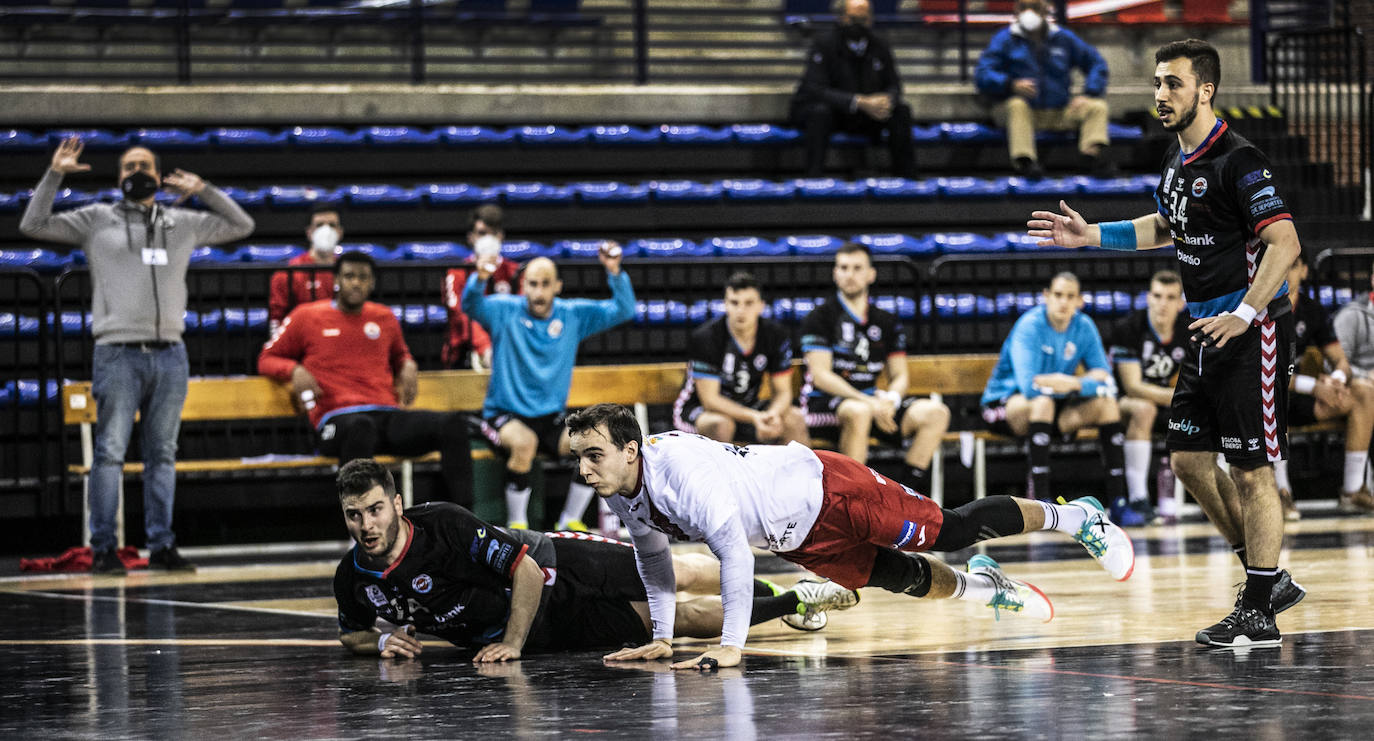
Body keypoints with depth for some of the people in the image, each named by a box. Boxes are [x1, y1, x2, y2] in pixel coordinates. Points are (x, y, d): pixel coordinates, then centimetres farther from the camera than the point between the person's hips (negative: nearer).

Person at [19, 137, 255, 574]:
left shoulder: (184, 223, 16)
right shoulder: (97, 220, 8)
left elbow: (242, 226, 24)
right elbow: (33, 226, 5)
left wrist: (204, 190, 14)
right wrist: (54, 175, -2)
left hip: (170, 355, 3)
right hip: (118, 354, -3)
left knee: (163, 454, 8)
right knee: (110, 452, -5)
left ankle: (161, 546, 13)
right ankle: (103, 547, -2)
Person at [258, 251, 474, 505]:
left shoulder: (384, 318, 23)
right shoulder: (306, 317, 13)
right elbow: (267, 358, 19)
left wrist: (408, 366, 18)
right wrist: (295, 370, -3)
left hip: (388, 415, 4)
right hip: (338, 418, -4)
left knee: (453, 424, -25)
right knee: (361, 427, -45)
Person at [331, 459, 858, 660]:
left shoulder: (443, 525, -30)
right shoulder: (353, 578, -15)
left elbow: (527, 566, -27)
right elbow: (350, 635, 6)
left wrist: (512, 643, -29)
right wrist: (382, 642, -17)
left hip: (550, 567, -3)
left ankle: (793, 596, 27)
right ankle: (793, 604, 28)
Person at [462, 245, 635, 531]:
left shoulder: (573, 315, 4)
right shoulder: (505, 311, -4)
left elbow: (624, 310, -2)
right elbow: (471, 305, -23)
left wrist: (615, 273, -19)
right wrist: (480, 279, -45)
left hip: (550, 419, 3)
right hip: (505, 415, -3)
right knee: (525, 442, -36)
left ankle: (570, 521, -2)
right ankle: (516, 525, -17)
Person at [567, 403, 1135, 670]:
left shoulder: (680, 471, -36)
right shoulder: (621, 493, -9)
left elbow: (733, 551, -38)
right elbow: (652, 555, 10)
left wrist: (731, 645, -37)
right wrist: (662, 637, 8)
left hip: (825, 491, -7)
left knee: (954, 531, 4)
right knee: (902, 578, 20)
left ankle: (1075, 516, 23)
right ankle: (980, 588, 47)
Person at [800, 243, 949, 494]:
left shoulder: (887, 323, 14)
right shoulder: (820, 318, -2)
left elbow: (900, 376, 13)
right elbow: (821, 376, -10)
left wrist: (890, 399, -13)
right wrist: (869, 403, -22)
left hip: (872, 401, 5)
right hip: (824, 403, -5)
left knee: (936, 413, -15)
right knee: (859, 413, -40)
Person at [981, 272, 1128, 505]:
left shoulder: (1084, 327, -2)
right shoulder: (1030, 326, -21)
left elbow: (1104, 378, -4)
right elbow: (1030, 385, -32)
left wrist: (1076, 384, -26)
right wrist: (1086, 381, -24)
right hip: (1004, 403, -6)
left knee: (1106, 402, -14)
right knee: (1043, 401, -37)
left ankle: (1117, 501, -14)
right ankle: (1040, 501, -40)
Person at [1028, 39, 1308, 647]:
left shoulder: (1238, 161, -17)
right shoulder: (1177, 159, 12)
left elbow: (1285, 242, -23)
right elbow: (1166, 226, 30)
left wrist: (1245, 314, -30)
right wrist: (1090, 235, 23)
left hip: (1251, 331, -10)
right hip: (1207, 331, 10)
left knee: (1250, 470, -6)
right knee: (1188, 458, 11)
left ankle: (1259, 614, 1)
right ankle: (1270, 579, 22)